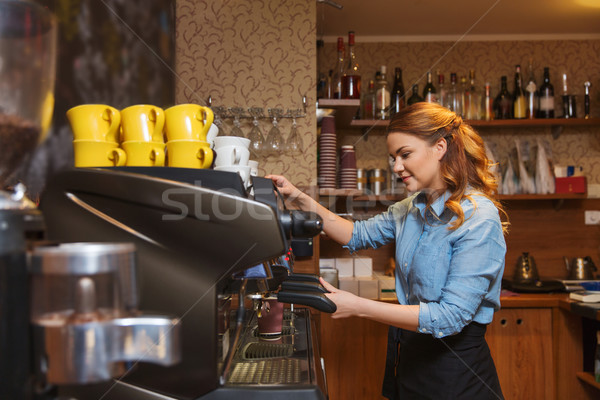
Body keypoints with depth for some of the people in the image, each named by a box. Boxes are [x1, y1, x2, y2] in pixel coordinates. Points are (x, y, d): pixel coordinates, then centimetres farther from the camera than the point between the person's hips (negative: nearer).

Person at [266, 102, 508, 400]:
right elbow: (359, 235, 13)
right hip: (410, 354, 7)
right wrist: (301, 199, 1)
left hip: (454, 373, -6)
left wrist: (359, 307, -28)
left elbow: (451, 316, -26)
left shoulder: (479, 219, -22)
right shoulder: (412, 208, 2)